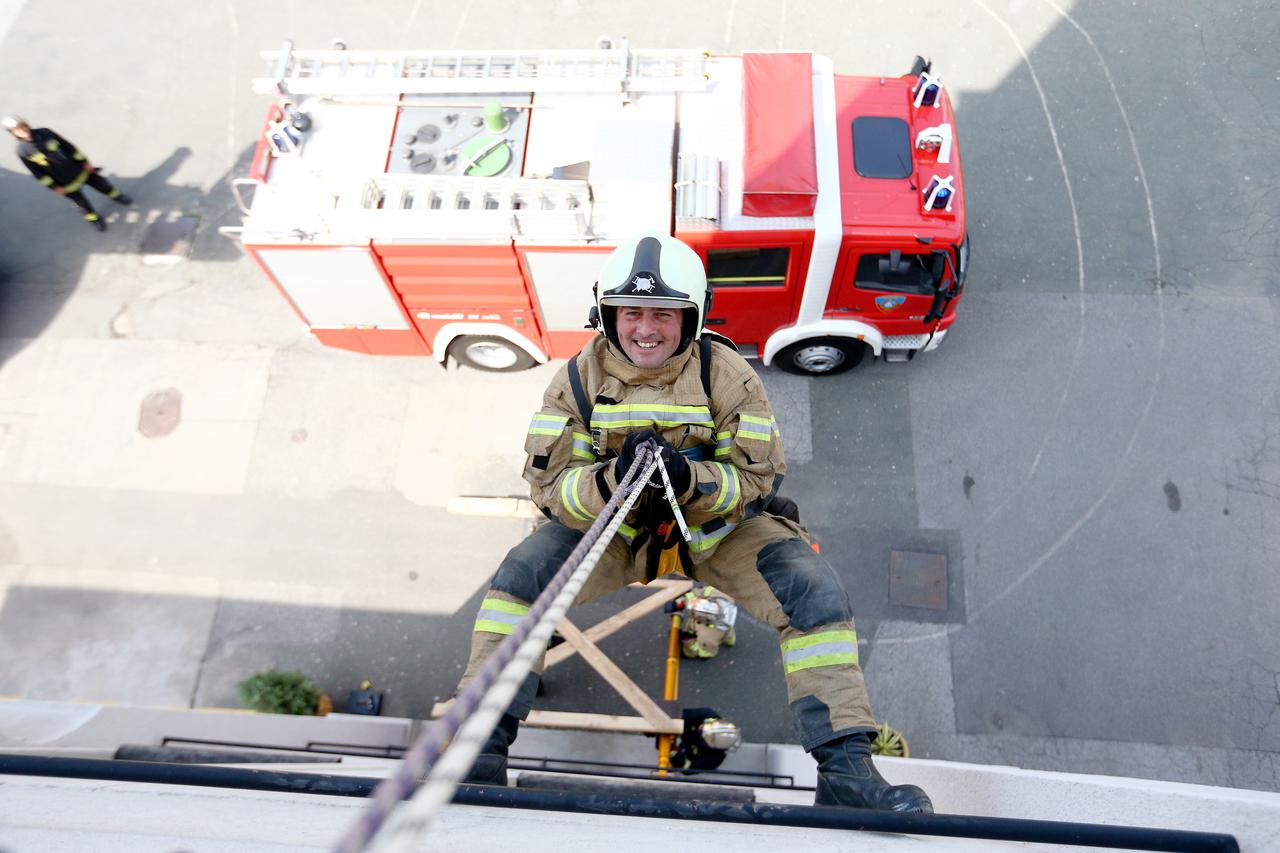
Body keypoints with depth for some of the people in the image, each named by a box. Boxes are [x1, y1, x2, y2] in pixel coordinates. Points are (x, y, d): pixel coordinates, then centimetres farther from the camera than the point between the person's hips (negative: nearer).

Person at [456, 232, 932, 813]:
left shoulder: (728, 376, -13)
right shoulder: (579, 378, -10)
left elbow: (760, 478, -13)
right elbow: (549, 484, -14)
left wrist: (690, 479, -35)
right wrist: (611, 480, -37)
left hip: (718, 527, 0)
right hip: (613, 528, 1)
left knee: (813, 589, -20)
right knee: (521, 571, -21)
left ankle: (845, 770, -7)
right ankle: (481, 748, -8)